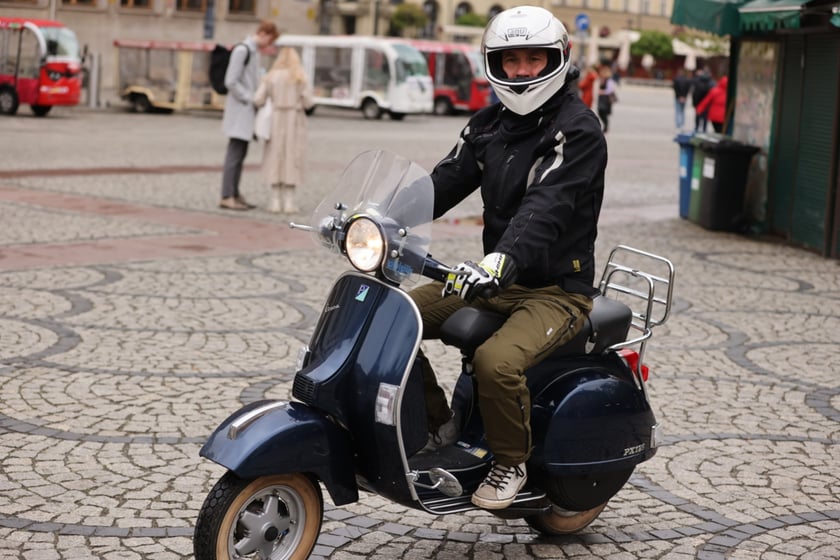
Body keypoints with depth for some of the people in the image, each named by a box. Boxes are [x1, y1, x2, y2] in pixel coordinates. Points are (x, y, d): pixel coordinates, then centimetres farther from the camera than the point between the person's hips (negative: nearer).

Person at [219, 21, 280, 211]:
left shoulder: (254, 51, 17)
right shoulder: (242, 50, -12)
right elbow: (231, 82, -17)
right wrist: (250, 99, -15)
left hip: (247, 111, 9)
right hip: (239, 110, -9)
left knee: (241, 154, 10)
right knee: (235, 153, -9)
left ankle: (234, 195, 13)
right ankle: (227, 197, -9)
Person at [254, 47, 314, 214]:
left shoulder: (270, 77, -1)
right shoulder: (301, 78, -3)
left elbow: (258, 100, -6)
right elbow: (307, 102, -8)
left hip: (276, 122, 1)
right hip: (295, 123, -1)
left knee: (275, 160, 7)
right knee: (292, 161, 3)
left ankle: (275, 201, 5)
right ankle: (289, 202, 2)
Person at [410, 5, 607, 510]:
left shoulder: (579, 130, -14)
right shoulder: (489, 125, 11)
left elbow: (547, 205, -29)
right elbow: (448, 181, 2)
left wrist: (502, 260, -46)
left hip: (557, 291, -7)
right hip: (497, 280, 8)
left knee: (496, 361, -32)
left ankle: (512, 462, -5)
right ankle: (438, 425, 11)